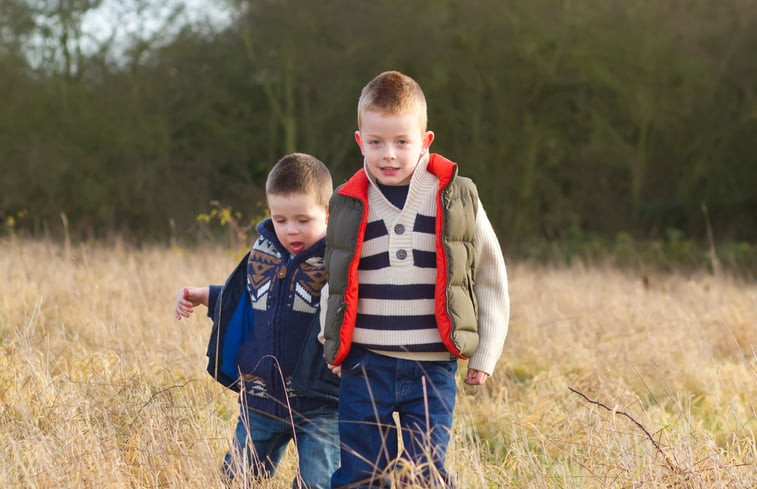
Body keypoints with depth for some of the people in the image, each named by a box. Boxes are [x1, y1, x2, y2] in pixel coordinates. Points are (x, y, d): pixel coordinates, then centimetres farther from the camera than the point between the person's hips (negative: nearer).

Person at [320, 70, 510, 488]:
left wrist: (485, 355, 6)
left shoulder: (456, 200, -1)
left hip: (432, 371, -1)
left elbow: (491, 277, 7)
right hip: (364, 367, 1)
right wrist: (330, 346, 9)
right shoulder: (348, 206, 3)